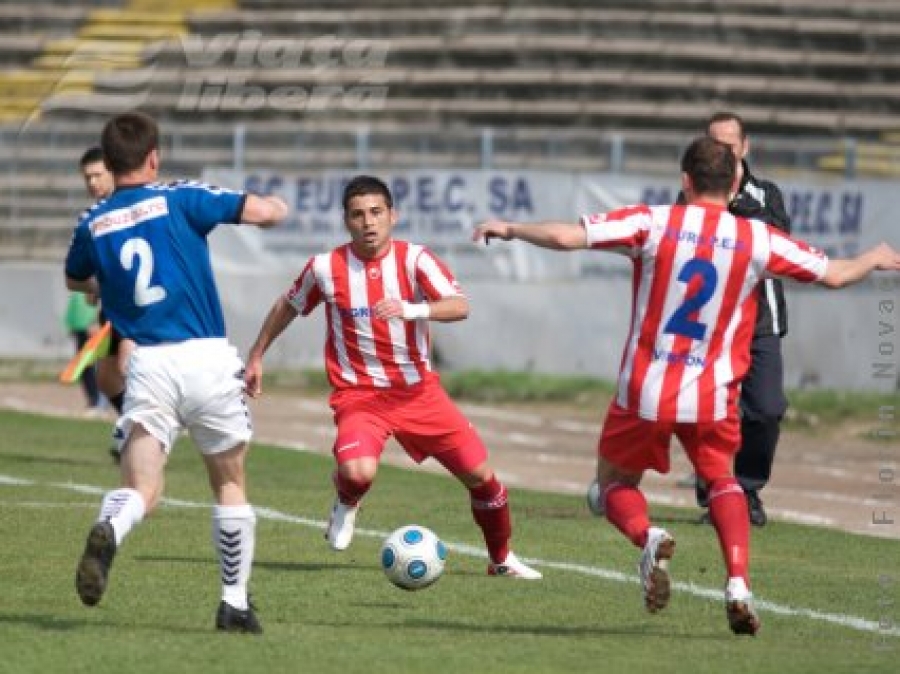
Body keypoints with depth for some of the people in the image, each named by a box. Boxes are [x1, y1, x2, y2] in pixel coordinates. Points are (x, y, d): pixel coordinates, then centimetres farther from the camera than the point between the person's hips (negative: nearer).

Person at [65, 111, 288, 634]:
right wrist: (276, 204, 16)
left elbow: (75, 280, 29)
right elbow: (267, 212, -8)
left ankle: (109, 531, -38)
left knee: (141, 488, -3)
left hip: (148, 366, 1)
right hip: (208, 358, -1)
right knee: (231, 483, 16)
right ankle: (236, 604, 18)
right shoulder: (179, 199, -2)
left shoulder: (94, 223, 9)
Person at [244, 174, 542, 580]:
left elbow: (459, 307, -23)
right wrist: (256, 357, 19)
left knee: (480, 474, 1)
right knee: (359, 473, -30)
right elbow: (288, 307, 13)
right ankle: (346, 503, 9)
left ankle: (502, 559, 27)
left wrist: (409, 309, -40)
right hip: (359, 395, -2)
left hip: (418, 391, 2)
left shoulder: (413, 259, -9)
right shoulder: (326, 268, -6)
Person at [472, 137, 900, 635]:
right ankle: (738, 585, 4)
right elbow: (835, 275, 6)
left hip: (644, 392, -2)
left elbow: (567, 237, -16)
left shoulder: (653, 223, -9)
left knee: (615, 481, 19)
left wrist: (509, 230, 1)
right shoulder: (759, 240, -4)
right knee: (721, 479, 25)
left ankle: (647, 537, -16)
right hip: (712, 397, 2)